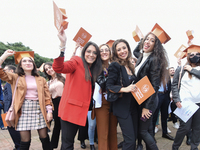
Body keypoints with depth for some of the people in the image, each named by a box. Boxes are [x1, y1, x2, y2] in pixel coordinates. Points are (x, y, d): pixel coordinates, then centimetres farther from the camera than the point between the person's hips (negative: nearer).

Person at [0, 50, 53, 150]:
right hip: (24, 110, -1)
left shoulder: (41, 80, 9)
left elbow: (47, 96, 7)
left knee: (44, 137, 4)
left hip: (39, 109, 1)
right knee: (25, 140, 2)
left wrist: (49, 111, -1)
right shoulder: (15, 78, 7)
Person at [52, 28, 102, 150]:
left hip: (81, 109, 7)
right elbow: (58, 68, -27)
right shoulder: (77, 62, -7)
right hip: (71, 108, -7)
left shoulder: (93, 70, 13)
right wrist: (63, 45, -37)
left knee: (70, 140, 21)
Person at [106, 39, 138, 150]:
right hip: (122, 107, -7)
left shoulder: (130, 66, 11)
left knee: (134, 137, 15)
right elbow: (109, 86, -15)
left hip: (133, 105, 7)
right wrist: (124, 89, -26)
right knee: (130, 140, -4)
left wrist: (134, 88, 5)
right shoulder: (115, 65, -11)